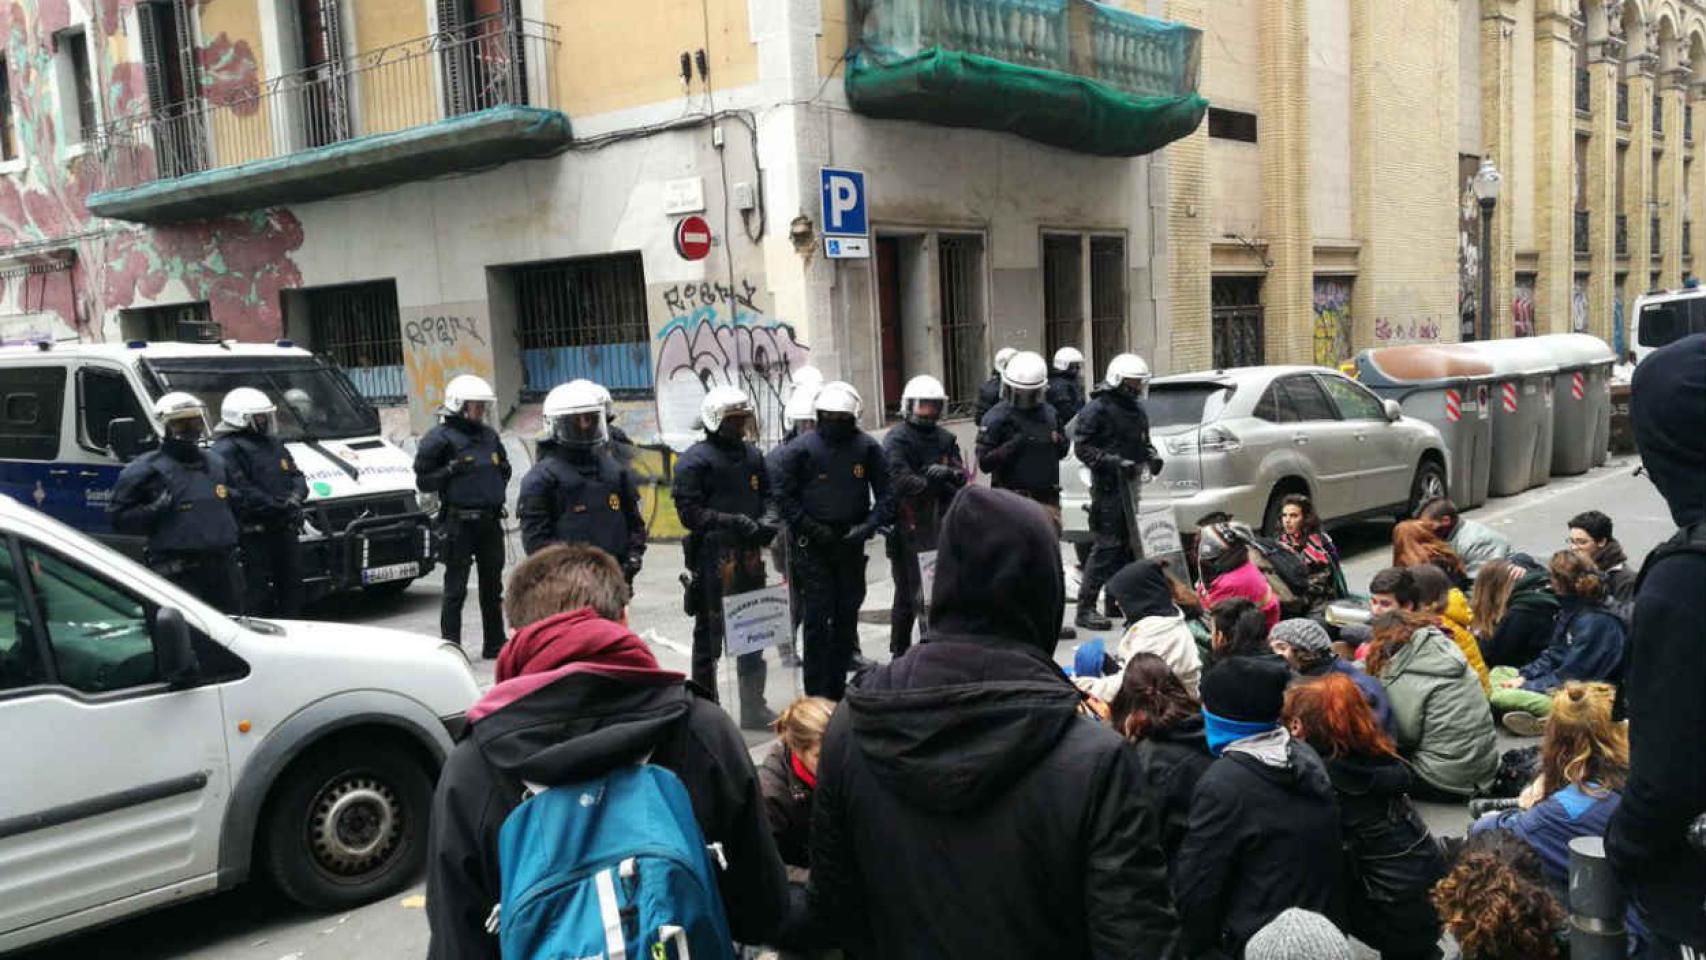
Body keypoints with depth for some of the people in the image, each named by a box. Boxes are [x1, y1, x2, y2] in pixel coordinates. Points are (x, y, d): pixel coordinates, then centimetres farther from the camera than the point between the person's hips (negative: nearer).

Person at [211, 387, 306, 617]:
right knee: (258, 590, -5)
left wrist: (296, 496, -2)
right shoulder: (226, 450, -9)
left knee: (292, 584, 13)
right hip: (254, 531, -8)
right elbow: (239, 492, -18)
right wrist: (276, 505, -20)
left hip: (285, 528, 8)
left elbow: (296, 475, 20)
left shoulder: (273, 444, 19)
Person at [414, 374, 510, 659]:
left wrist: (503, 472, 8)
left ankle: (495, 644, 25)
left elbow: (503, 466, 28)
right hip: (459, 521, -6)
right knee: (455, 588, -3)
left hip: (490, 520, 7)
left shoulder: (489, 435, 12)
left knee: (492, 586, 14)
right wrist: (451, 470, -21)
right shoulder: (440, 438, -7)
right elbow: (423, 480, -8)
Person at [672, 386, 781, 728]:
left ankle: (754, 708, 26)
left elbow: (766, 496, 20)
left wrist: (766, 522, -1)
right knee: (709, 635, 2)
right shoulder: (695, 460, -8)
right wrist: (732, 522, -22)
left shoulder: (753, 455, 13)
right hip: (712, 556, -7)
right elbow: (690, 512, -13)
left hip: (749, 556, 7)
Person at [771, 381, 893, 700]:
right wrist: (810, 529, -11)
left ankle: (838, 686, 23)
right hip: (814, 545, -3)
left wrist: (869, 526, -11)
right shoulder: (801, 448, -6)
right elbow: (783, 494, -3)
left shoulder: (867, 447, 1)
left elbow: (886, 494, 4)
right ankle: (817, 693, 3)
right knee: (818, 615, -4)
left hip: (851, 544, 3)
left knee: (847, 614, 10)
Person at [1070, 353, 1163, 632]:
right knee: (1107, 545, -11)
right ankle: (1086, 607, -7)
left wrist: (1151, 456, 9)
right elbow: (1083, 448, -13)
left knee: (1129, 543, 12)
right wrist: (1114, 462, -23)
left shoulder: (1137, 410, 18)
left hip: (1131, 484, 8)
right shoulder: (1098, 410, -8)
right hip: (1108, 486, -8)